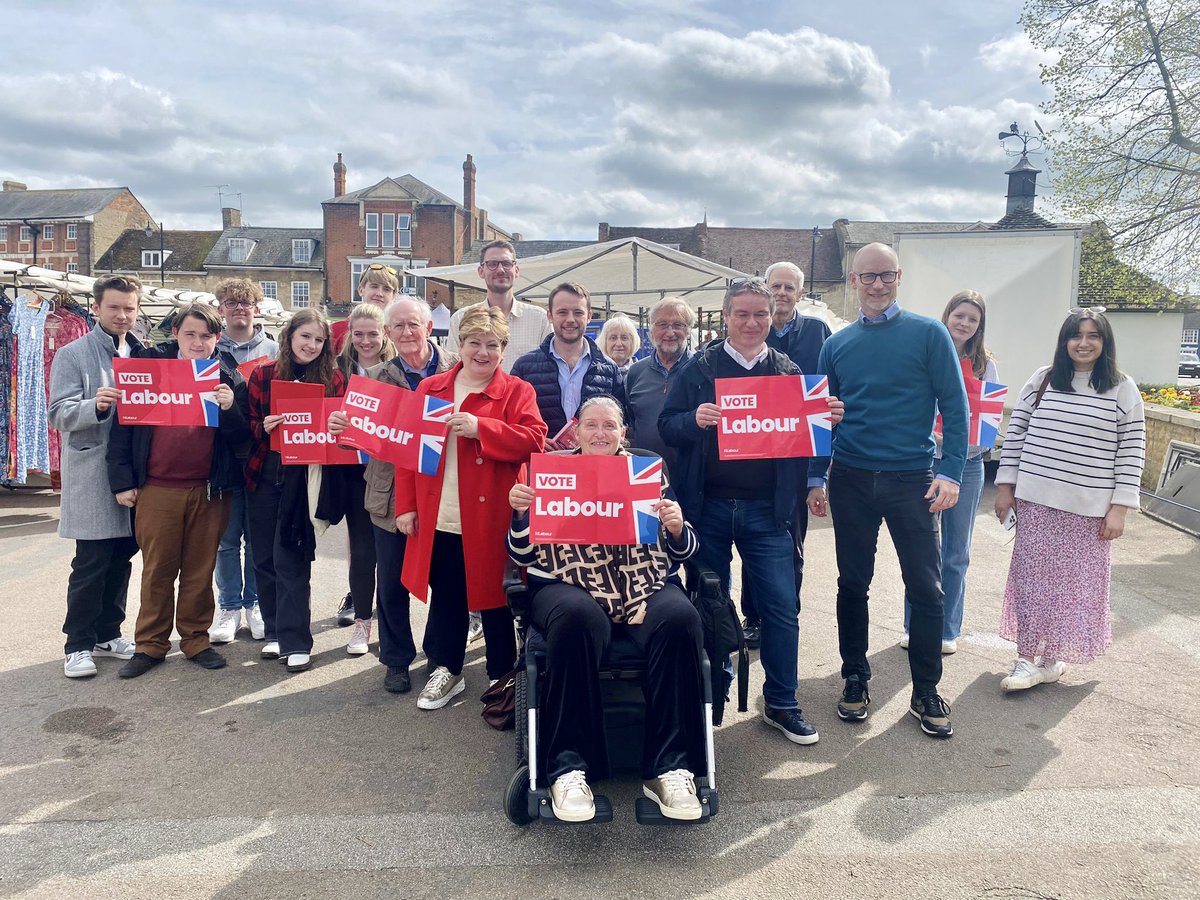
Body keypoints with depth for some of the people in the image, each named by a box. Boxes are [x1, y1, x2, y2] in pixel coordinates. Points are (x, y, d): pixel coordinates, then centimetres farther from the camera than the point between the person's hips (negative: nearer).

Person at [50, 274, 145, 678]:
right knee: (91, 562, -1)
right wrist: (95, 405, -29)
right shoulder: (72, 355, -2)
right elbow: (60, 414, -10)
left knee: (121, 559, 12)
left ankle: (107, 633, 25)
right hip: (92, 477, -5)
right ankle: (78, 645, 10)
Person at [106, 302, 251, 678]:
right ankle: (150, 644, 19)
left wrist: (230, 408, -16)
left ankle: (196, 639, 21)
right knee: (157, 570, 7)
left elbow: (243, 438, 3)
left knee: (200, 570, 8)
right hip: (156, 489, -1)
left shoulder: (229, 377, 6)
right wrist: (122, 481, 0)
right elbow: (123, 425, 4)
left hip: (209, 490, 1)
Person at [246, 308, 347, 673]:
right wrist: (264, 428, -15)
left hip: (305, 476, -3)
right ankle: (275, 630, 26)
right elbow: (248, 426, 6)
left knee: (291, 558, -4)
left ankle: (295, 641, 5)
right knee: (265, 557, 10)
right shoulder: (262, 375, 3)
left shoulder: (332, 379, 0)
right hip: (264, 476, 3)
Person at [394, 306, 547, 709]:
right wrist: (406, 506, 1)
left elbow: (533, 441, -16)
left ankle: (502, 676, 26)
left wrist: (480, 427, -25)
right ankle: (445, 670, 34)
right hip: (437, 520, 4)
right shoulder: (429, 388, 8)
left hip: (489, 520, -3)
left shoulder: (516, 392, -2)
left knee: (493, 598, 8)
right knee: (445, 597, 16)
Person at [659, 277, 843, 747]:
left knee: (781, 606, 1)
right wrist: (695, 420, -24)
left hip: (767, 509, 1)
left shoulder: (787, 371, 8)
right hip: (709, 506, -1)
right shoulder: (700, 367, 1)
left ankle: (781, 704, 17)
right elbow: (666, 426, -3)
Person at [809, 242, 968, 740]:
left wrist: (950, 471, -12)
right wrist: (815, 478, 6)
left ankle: (926, 692, 17)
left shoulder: (928, 334, -1)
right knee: (852, 583, 9)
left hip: (913, 479, -2)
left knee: (926, 587, 1)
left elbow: (954, 406, -3)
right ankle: (855, 679, 24)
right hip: (851, 479, 2)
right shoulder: (837, 344, 7)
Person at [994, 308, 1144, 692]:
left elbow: (1132, 453, -1)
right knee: (1031, 577, 3)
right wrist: (1005, 487, 3)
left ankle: (1051, 656, 23)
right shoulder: (1042, 380, 4)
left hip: (1090, 509, 0)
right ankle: (1027, 658, 11)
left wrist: (1119, 508, -5)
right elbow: (1015, 433, 7)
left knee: (1074, 583, 8)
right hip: (1037, 501, 1)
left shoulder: (1123, 390, 0)